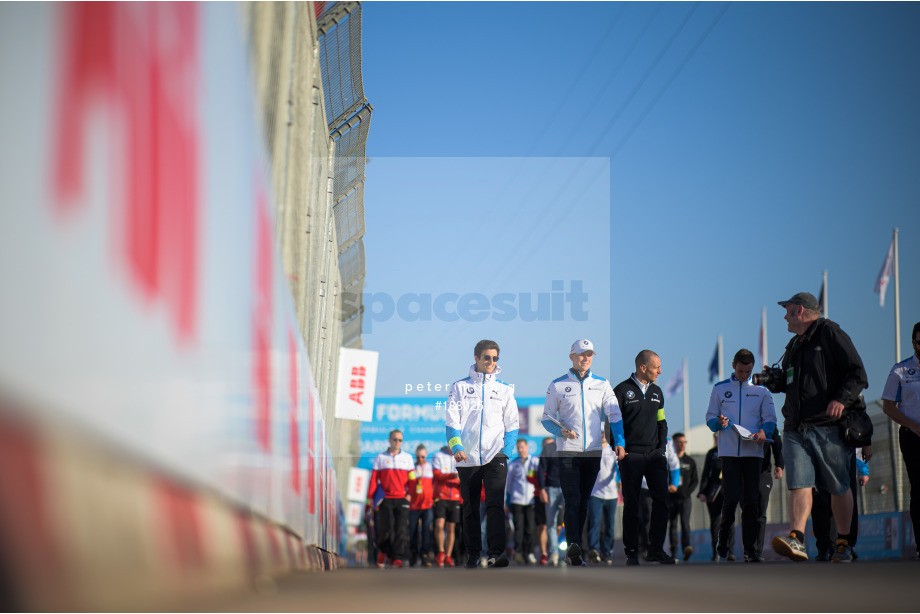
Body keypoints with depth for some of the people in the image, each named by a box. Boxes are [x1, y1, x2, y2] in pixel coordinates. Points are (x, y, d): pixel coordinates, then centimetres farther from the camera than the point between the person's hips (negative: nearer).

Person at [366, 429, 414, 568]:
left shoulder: (407, 457, 13)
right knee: (385, 529, -5)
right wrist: (370, 497, 2)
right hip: (385, 498, -1)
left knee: (401, 529, -7)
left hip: (402, 499, 1)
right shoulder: (380, 457, 10)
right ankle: (384, 550, 18)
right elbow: (374, 477, 8)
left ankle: (398, 557, -5)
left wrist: (410, 493, -3)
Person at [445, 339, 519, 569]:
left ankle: (496, 553, -22)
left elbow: (512, 424, 12)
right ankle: (472, 554, 13)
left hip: (495, 457, 0)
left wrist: (505, 450, -2)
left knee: (495, 504, -15)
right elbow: (452, 420, 2)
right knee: (470, 508, 6)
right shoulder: (460, 387, 9)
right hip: (467, 458, 1)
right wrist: (456, 446, -13)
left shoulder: (504, 389, 13)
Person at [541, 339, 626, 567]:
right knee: (572, 501, -13)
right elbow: (546, 418, 7)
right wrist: (560, 431, -14)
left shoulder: (602, 384, 10)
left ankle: (573, 553, 12)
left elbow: (615, 415, 2)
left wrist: (619, 442, -13)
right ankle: (573, 547, -23)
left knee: (583, 503, 6)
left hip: (593, 452, 3)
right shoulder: (557, 385, 4)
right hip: (568, 451, -3)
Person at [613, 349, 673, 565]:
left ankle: (656, 549, 6)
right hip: (631, 456, -5)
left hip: (655, 454, 5)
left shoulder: (656, 391, 15)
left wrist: (662, 446, 9)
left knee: (661, 499, -2)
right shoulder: (622, 391, -3)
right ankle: (631, 551, 8)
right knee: (631, 505, -1)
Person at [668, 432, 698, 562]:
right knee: (672, 525, 3)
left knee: (685, 522, -16)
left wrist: (687, 491, -2)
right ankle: (674, 553, 5)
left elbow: (695, 480, 12)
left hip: (685, 498, 0)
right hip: (671, 498, 0)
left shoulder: (690, 461, 10)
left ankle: (686, 547, -30)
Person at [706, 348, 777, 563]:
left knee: (751, 500, -1)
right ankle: (723, 535, 15)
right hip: (729, 451, -1)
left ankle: (750, 549, 2)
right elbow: (710, 417, 10)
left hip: (753, 451, 1)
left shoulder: (761, 390, 12)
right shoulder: (720, 389, 10)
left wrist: (763, 431, -14)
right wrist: (718, 423, -13)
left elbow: (770, 418, 7)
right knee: (732, 496, -10)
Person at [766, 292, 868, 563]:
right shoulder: (794, 345, 22)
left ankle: (843, 544, 14)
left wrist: (842, 399, -23)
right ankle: (796, 540, -21)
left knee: (839, 488, 2)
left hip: (828, 427, -6)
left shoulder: (830, 333, -2)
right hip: (796, 429, 6)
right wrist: (774, 380, 12)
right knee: (798, 484, -10)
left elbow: (857, 373, -8)